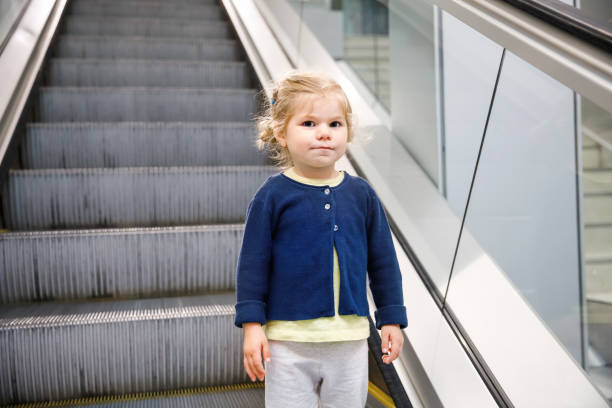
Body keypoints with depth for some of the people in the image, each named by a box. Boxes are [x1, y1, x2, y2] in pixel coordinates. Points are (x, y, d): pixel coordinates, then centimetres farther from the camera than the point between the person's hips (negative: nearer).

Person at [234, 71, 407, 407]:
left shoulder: (361, 194, 1)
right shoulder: (273, 195, -8)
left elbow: (383, 260, 8)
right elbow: (253, 262, -5)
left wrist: (391, 318, 9)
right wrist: (252, 323, -8)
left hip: (350, 340, 3)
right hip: (289, 340, -3)